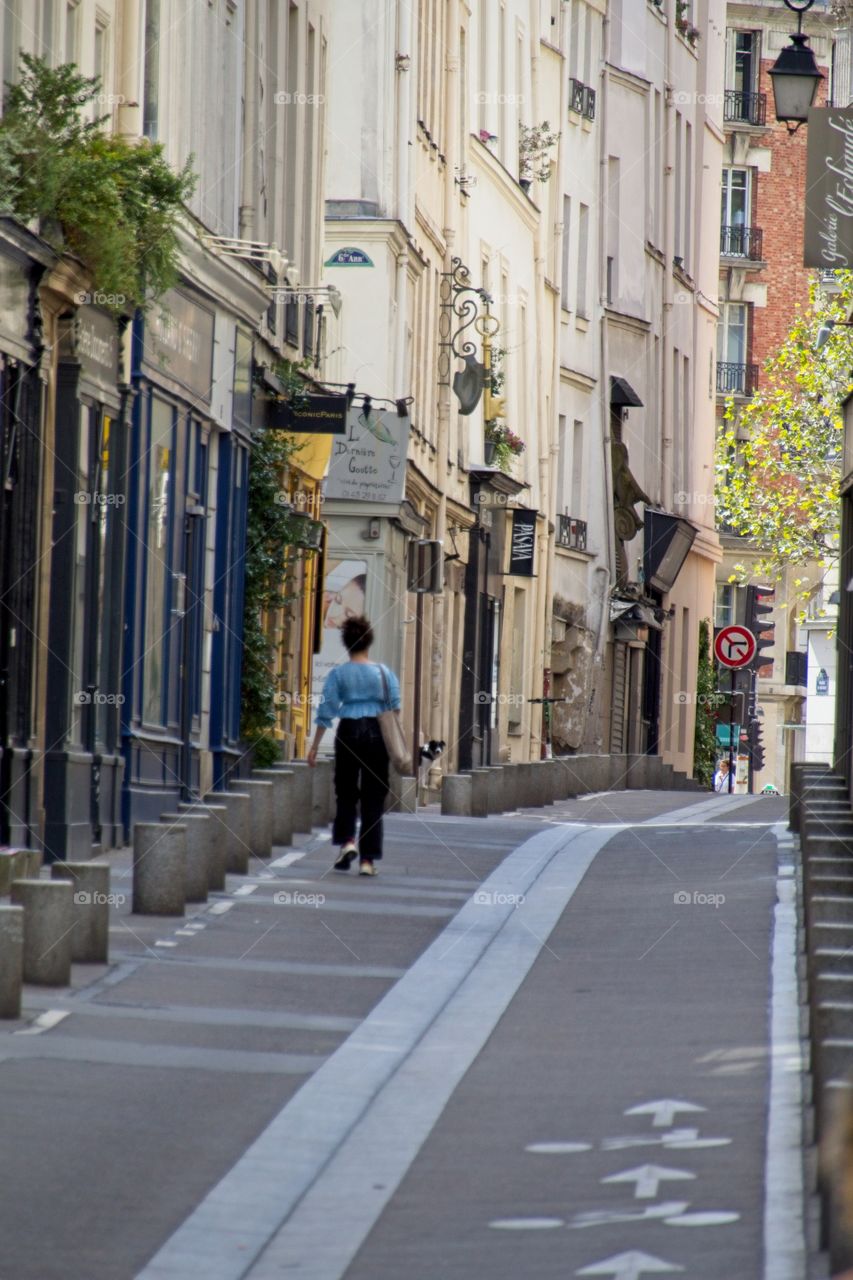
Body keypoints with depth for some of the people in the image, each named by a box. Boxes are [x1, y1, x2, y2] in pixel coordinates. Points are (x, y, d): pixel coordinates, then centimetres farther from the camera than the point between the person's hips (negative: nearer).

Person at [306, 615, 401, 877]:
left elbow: (326, 712, -1)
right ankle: (367, 859, 2)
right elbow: (395, 709, 2)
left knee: (346, 793, 13)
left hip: (349, 732, 0)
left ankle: (347, 841, -10)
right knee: (373, 798, 4)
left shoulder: (337, 674, 1)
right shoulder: (384, 673, 3)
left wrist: (315, 746, 3)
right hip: (377, 734, 0)